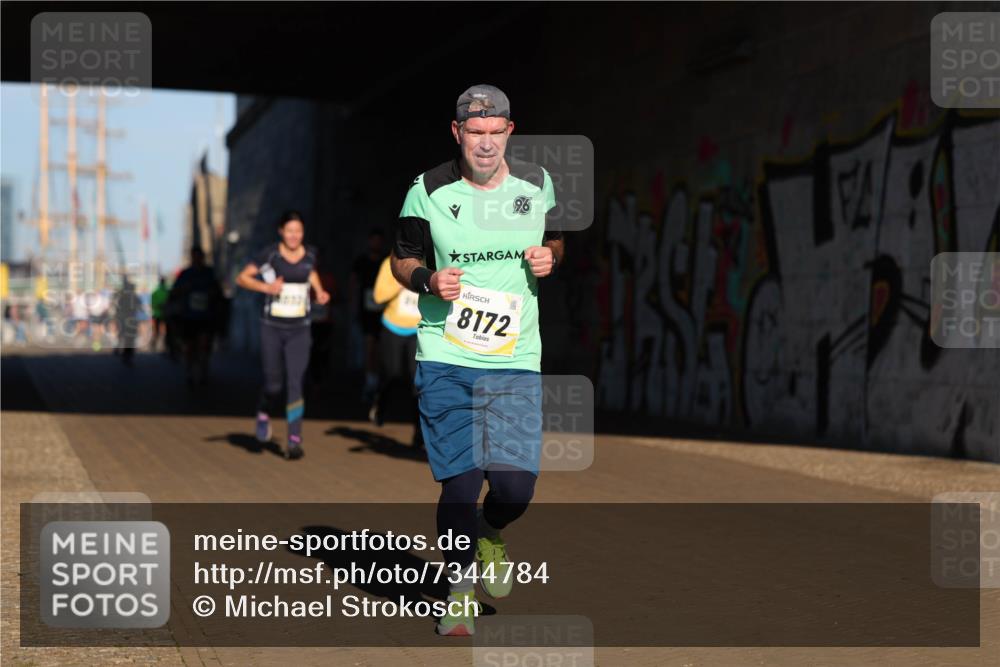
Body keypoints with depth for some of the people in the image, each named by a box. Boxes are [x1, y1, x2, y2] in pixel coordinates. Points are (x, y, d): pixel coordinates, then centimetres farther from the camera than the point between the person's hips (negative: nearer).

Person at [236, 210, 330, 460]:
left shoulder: (309, 254, 2)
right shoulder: (269, 254, -8)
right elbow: (242, 278, -3)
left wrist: (319, 291, 6)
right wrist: (266, 287, -19)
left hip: (299, 330, 1)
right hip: (272, 328, -1)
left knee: (295, 383, -10)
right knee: (273, 384, 4)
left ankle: (295, 441, -11)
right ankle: (264, 413, 38)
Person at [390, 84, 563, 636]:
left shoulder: (536, 184, 5)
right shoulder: (428, 192, -2)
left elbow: (555, 240, 21)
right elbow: (402, 258, 9)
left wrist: (549, 256, -2)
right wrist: (428, 280, -12)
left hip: (515, 358, 2)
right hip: (445, 357, -1)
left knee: (515, 486, -7)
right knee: (460, 483, -6)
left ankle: (489, 534, 30)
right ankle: (459, 589, 19)